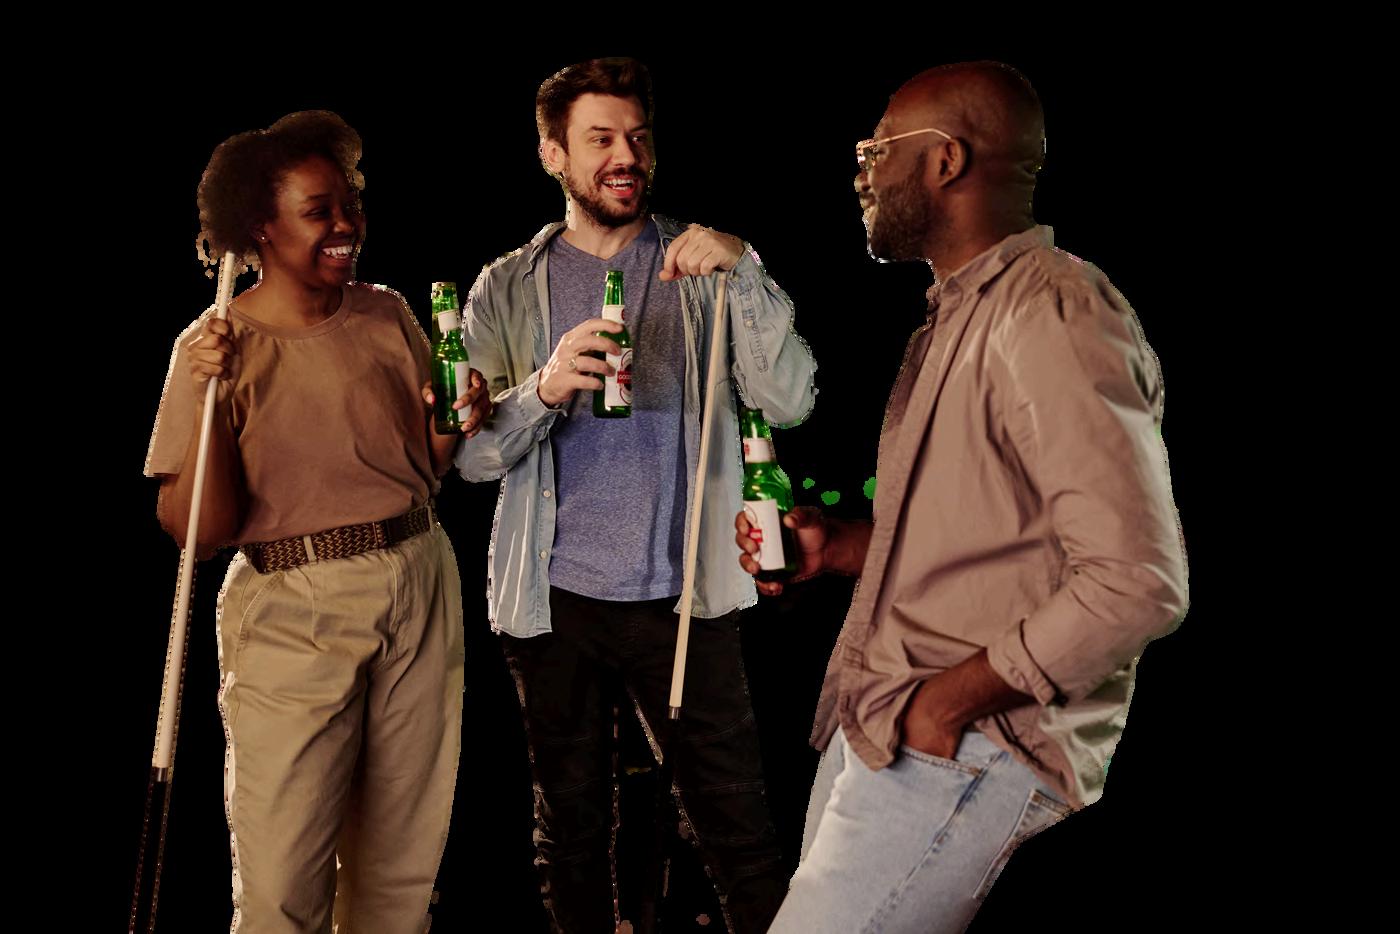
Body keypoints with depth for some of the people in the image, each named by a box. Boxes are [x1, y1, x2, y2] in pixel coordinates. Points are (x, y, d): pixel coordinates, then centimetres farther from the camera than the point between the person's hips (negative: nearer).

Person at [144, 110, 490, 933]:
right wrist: (208, 400, -22)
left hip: (420, 587, 4)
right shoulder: (219, 347, -6)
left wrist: (459, 422, -5)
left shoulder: (388, 316, 6)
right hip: (293, 611, -4)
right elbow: (198, 533, -11)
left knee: (404, 863, 11)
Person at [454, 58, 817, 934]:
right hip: (557, 600, 1)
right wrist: (545, 390, -22)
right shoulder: (508, 289, 6)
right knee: (572, 828, 13)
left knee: (739, 826, -1)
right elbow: (473, 455, -2)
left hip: (685, 598, -1)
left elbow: (789, 400, -9)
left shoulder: (711, 268, 4)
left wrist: (741, 272, -21)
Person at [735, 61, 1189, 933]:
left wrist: (950, 697, -18)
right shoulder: (957, 318, 18)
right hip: (878, 728, 10)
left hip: (964, 749, -10)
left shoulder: (1050, 318, -16)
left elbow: (1137, 582, -24)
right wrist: (841, 547, 10)